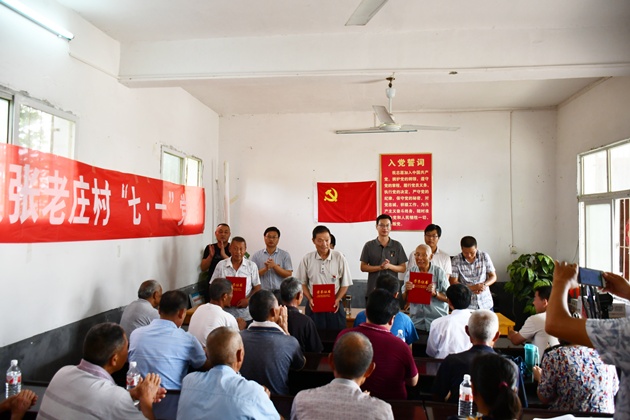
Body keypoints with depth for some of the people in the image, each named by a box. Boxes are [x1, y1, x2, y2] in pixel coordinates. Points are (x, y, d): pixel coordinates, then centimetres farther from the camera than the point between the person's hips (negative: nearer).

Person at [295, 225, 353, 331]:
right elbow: (302, 283, 7)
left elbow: (345, 283, 2)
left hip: (334, 306, 0)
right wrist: (310, 299, -7)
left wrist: (337, 300, -11)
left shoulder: (339, 257, -5)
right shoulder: (307, 259, -2)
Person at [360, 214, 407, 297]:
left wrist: (389, 266, -14)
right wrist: (379, 267, -14)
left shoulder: (397, 246, 5)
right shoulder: (369, 245, 3)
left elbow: (403, 268, 5)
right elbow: (363, 267, 1)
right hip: (373, 289, 0)